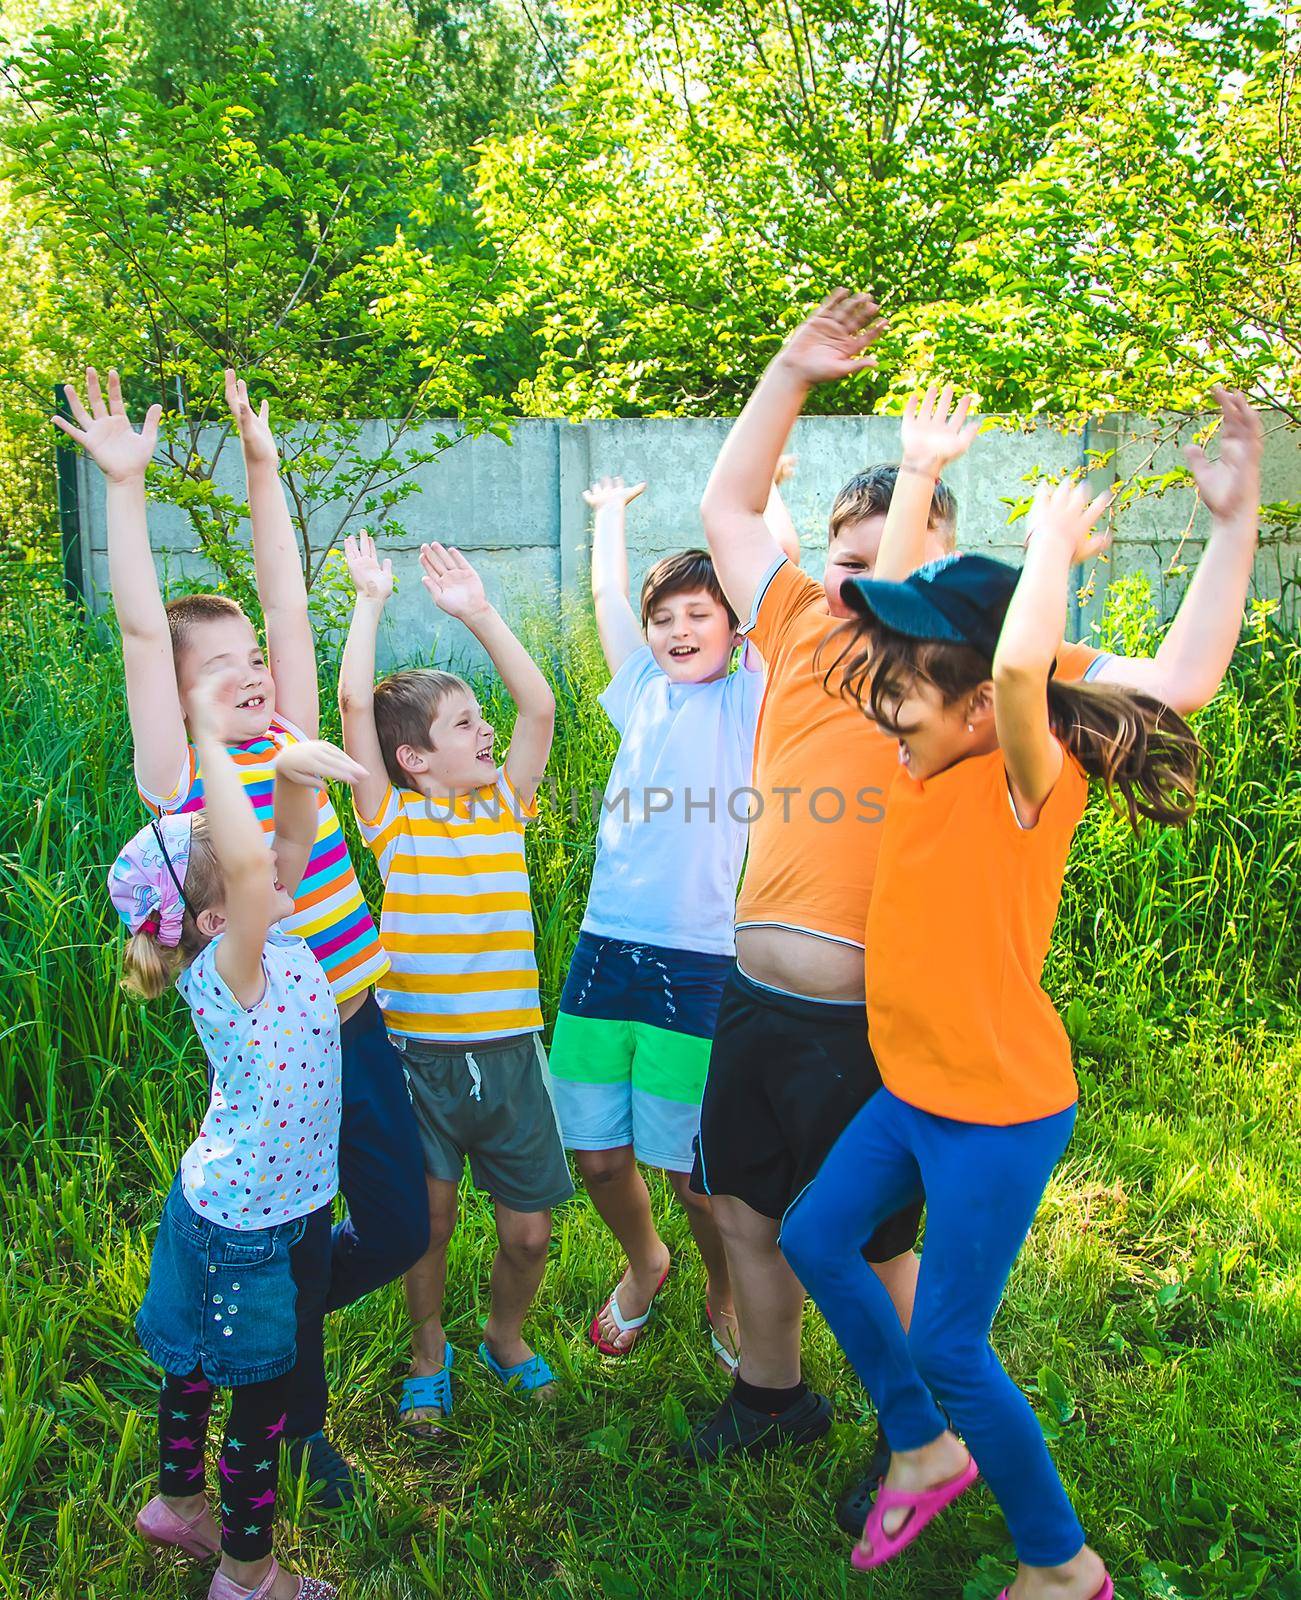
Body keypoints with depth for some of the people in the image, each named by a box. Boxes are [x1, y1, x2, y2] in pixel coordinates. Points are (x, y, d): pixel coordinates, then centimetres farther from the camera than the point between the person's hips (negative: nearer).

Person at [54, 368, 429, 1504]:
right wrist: (125, 485, -20)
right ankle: (300, 1423, 38)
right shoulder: (177, 775, -9)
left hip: (358, 1026, 5)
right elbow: (142, 628, -18)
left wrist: (264, 467, 1)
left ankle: (273, 1323, 41)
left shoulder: (288, 740, 3)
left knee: (399, 1230, 13)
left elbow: (287, 598, 1)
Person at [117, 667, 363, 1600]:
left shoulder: (271, 940, -5)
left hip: (230, 1199, 8)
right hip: (245, 1224, -8)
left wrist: (295, 771, -22)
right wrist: (213, 745, -42)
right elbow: (249, 865, -48)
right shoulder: (226, 970, -29)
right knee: (262, 1391, 10)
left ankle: (178, 1504, 48)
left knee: (201, 1362, 26)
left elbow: (291, 841, -2)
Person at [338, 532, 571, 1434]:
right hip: (421, 1054, -2)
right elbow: (354, 702, -12)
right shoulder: (393, 819, -3)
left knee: (530, 1230, 9)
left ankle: (507, 1335, 39)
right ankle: (429, 1351, 38)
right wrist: (371, 600, -6)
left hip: (510, 1053, 3)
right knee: (427, 1223, 9)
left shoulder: (506, 807, 6)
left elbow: (539, 706, -2)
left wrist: (478, 612, -3)